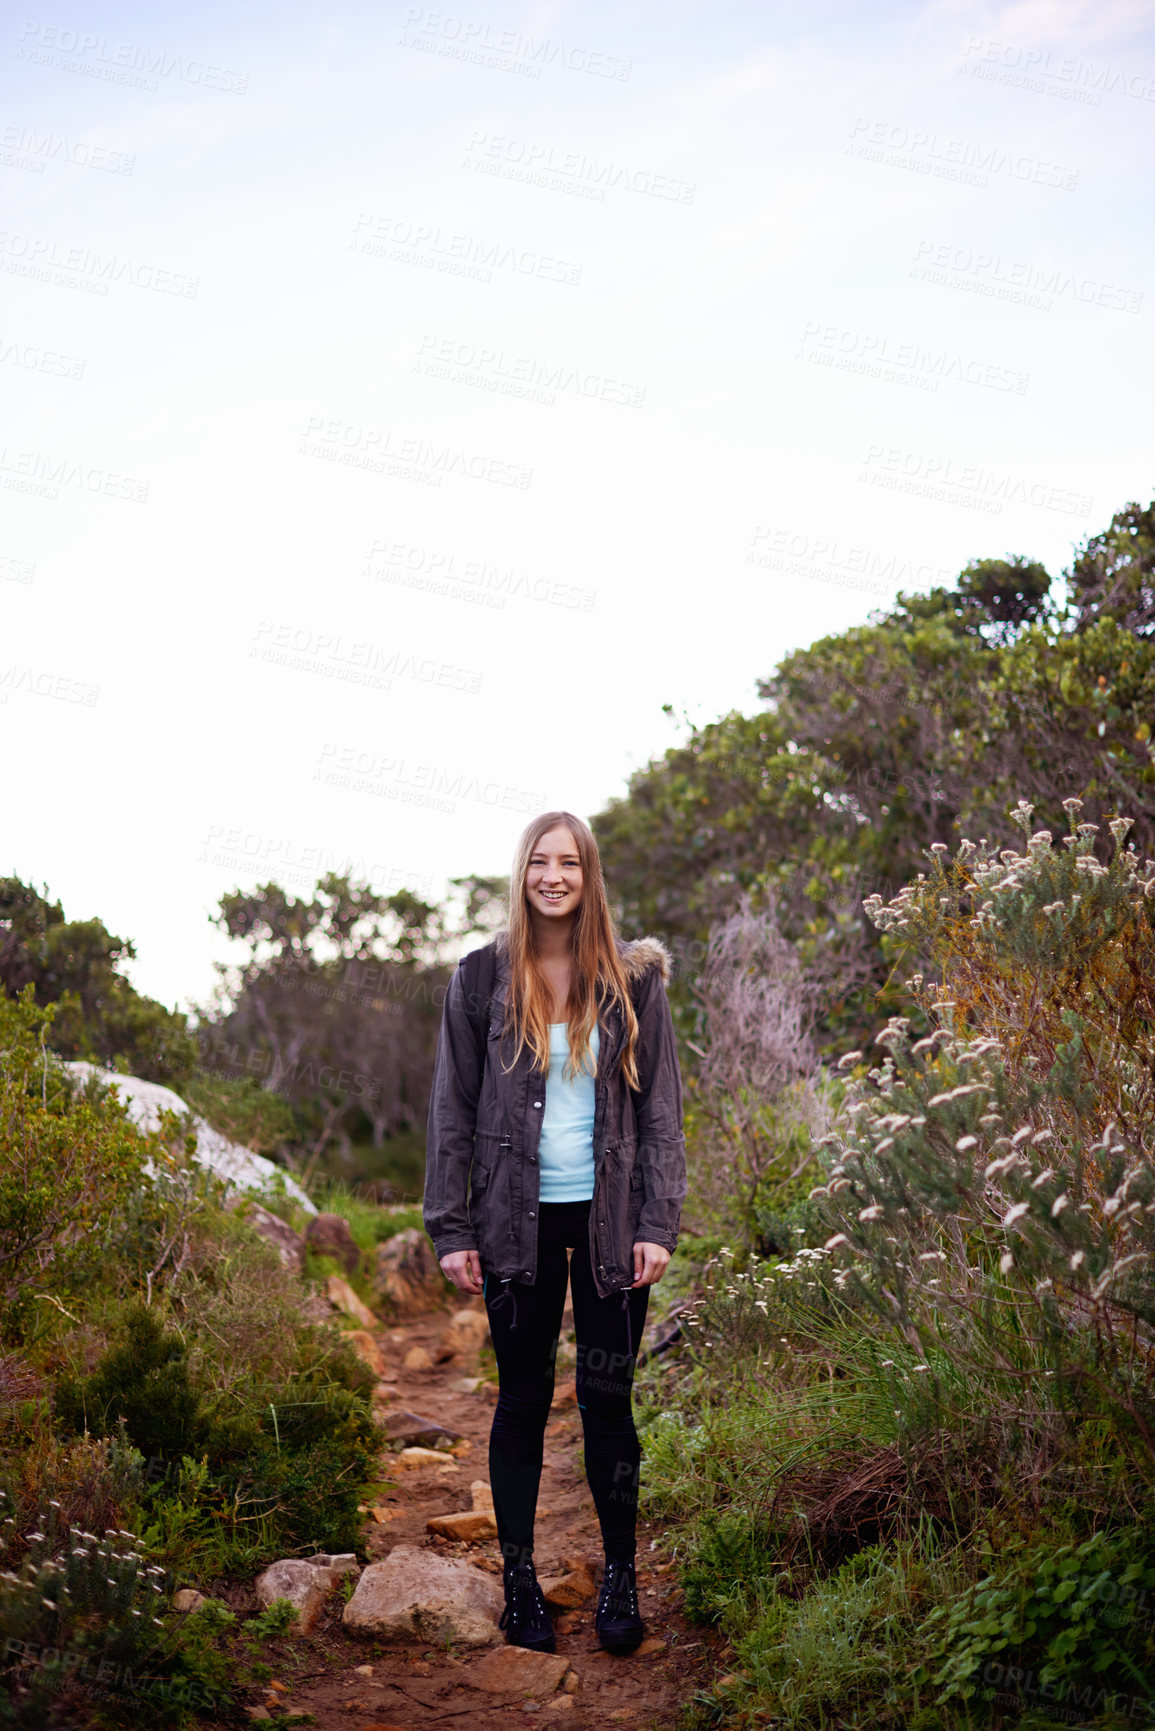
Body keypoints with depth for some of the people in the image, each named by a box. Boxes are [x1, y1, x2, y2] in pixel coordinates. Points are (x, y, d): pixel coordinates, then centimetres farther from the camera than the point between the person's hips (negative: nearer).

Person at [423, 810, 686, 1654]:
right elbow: (453, 1110, 3)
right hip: (517, 1220, 0)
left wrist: (659, 1224, -4)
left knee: (607, 1397, 3)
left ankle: (621, 1579, 19)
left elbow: (662, 1108, 4)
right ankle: (519, 1579, 20)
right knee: (523, 1397, 7)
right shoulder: (482, 977, 2)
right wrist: (452, 1228, -2)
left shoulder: (634, 979, 3)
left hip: (608, 1219, 0)